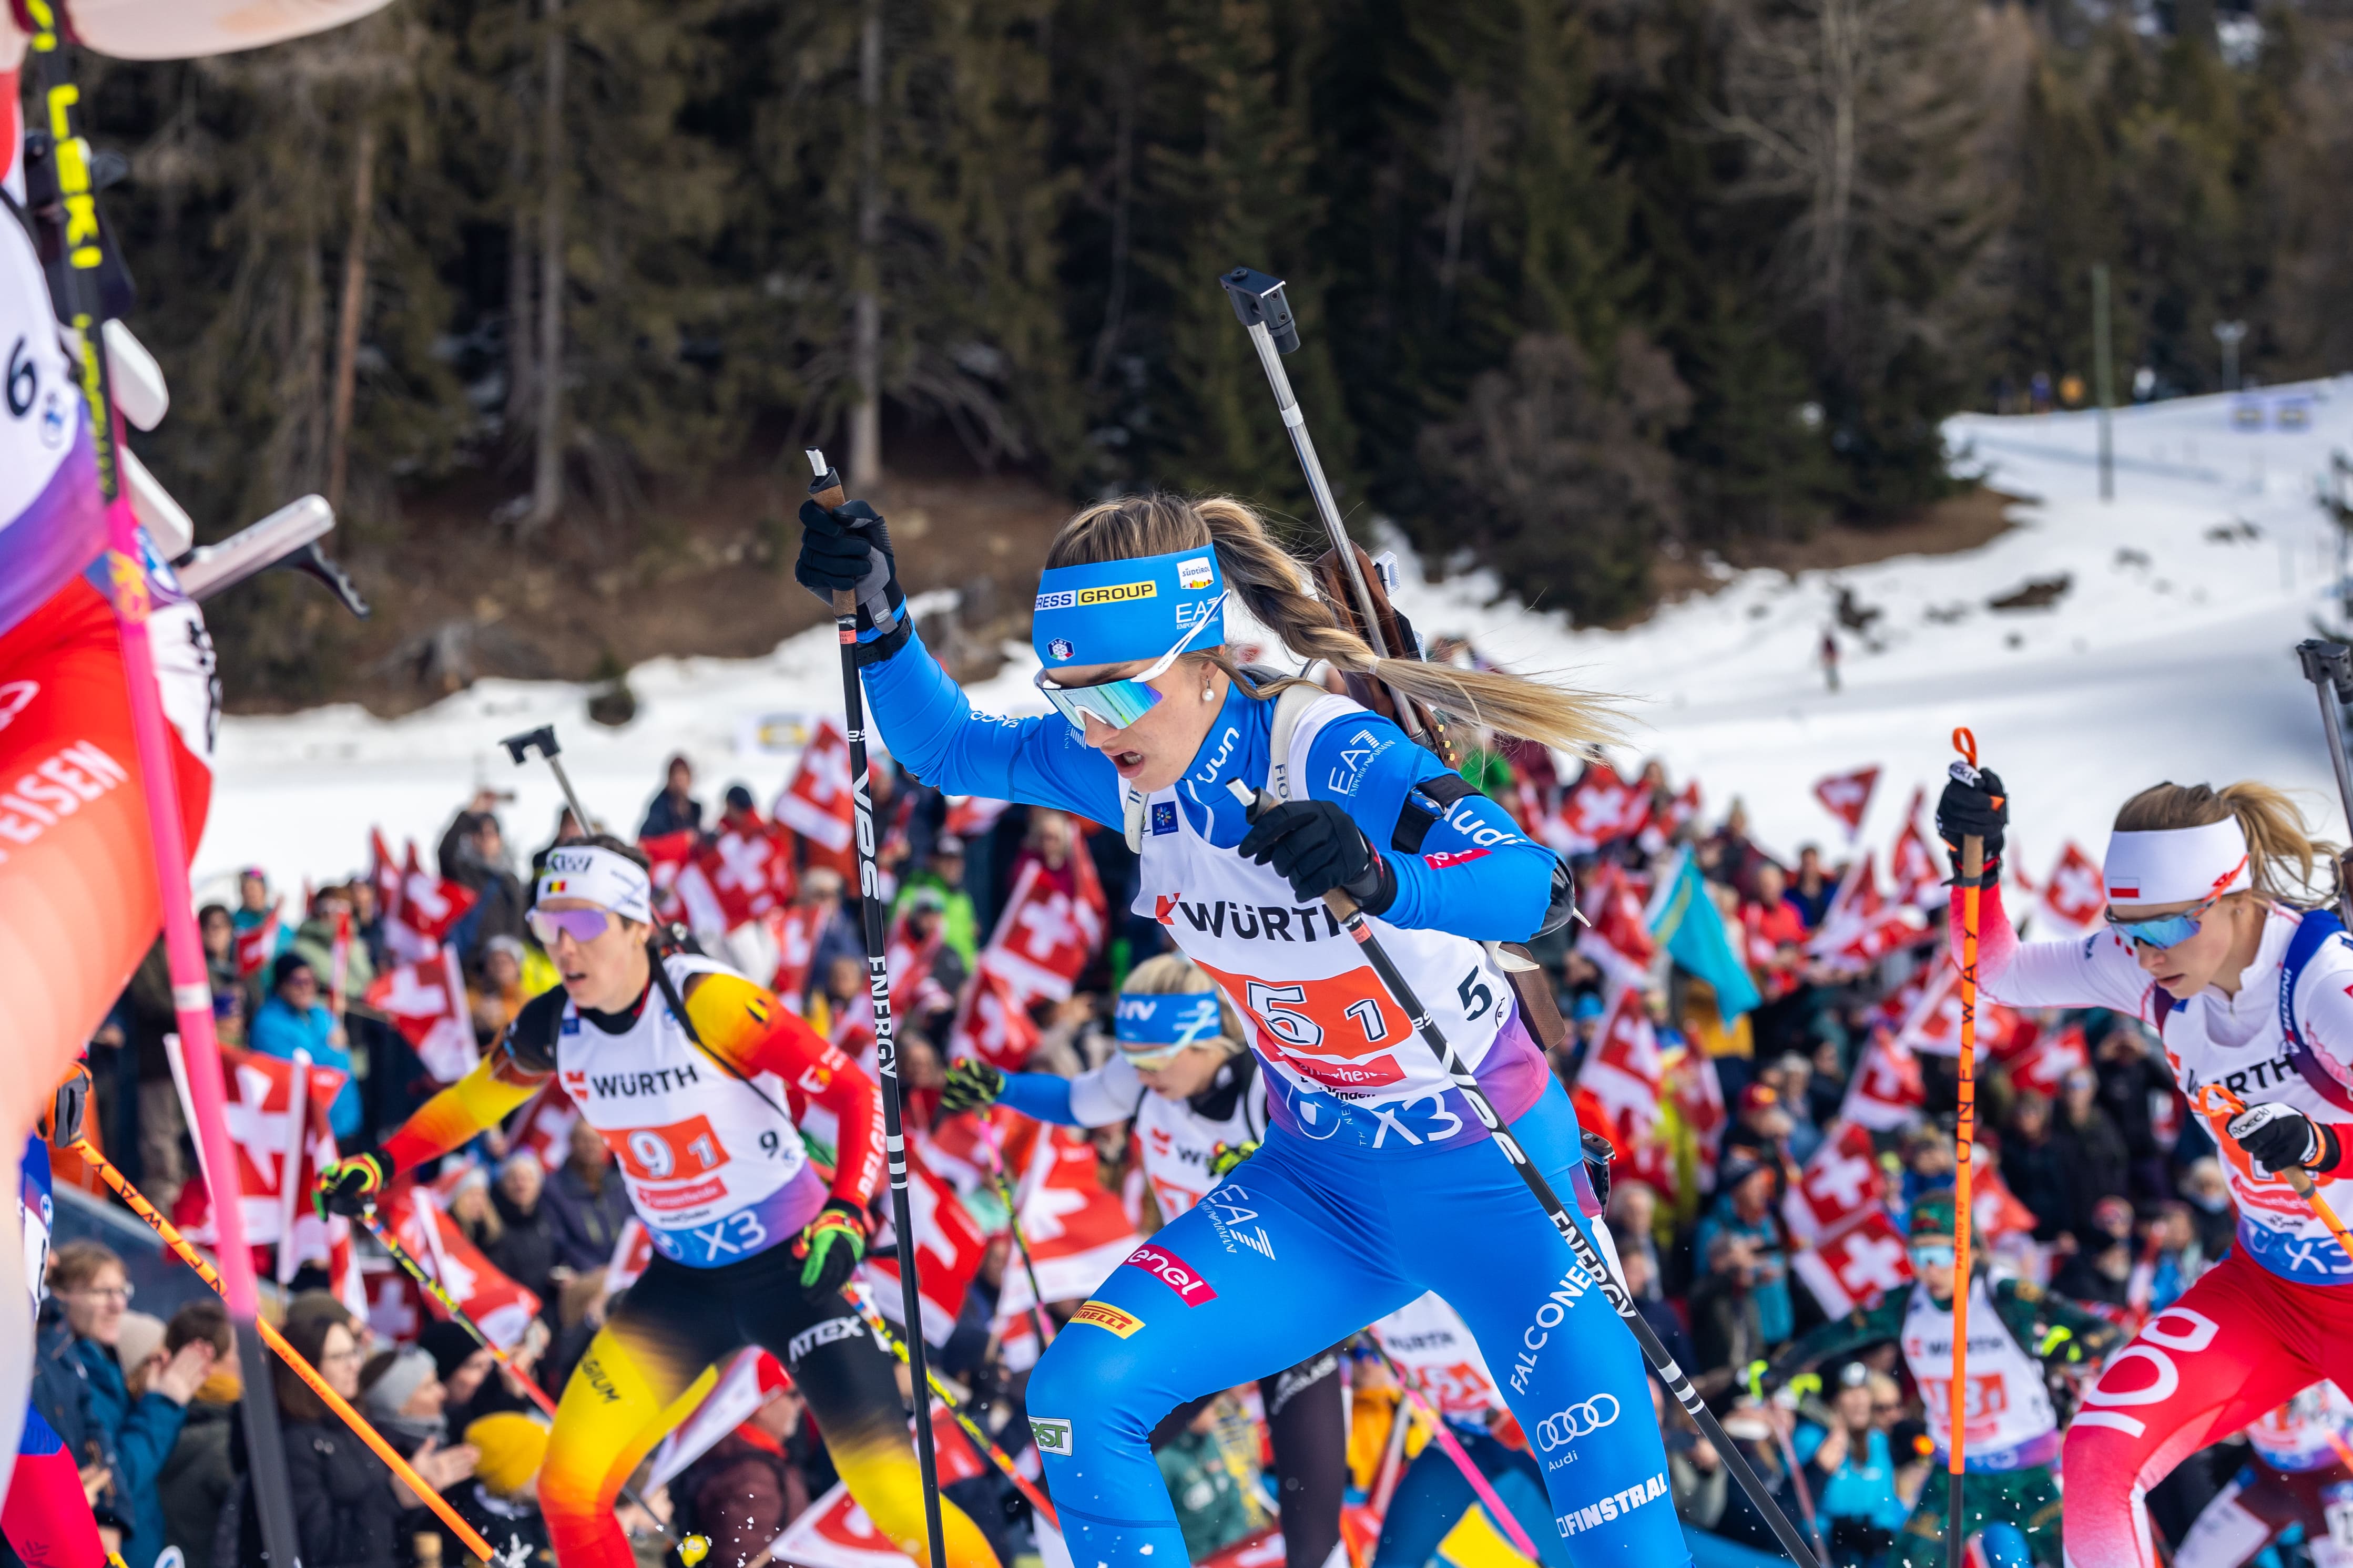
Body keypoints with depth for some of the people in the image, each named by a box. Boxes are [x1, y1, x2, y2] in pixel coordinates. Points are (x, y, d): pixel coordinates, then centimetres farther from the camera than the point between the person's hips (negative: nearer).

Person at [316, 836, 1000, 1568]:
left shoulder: (707, 1002, -22)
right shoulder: (552, 1030, -5)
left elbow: (856, 1094, -20)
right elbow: (475, 1098, 18)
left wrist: (846, 1213, -33)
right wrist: (381, 1164, 9)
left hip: (793, 1266, -5)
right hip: (683, 1281, 5)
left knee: (889, 1491, -14)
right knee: (570, 1484, -4)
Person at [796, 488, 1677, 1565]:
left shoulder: (1332, 759, -27)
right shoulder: (1126, 768, -9)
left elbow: (1538, 889, -39)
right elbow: (948, 750, 6)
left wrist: (1383, 880, -59)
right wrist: (878, 620, -13)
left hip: (1491, 1180, -6)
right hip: (1319, 1183, 6)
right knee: (1081, 1397, -10)